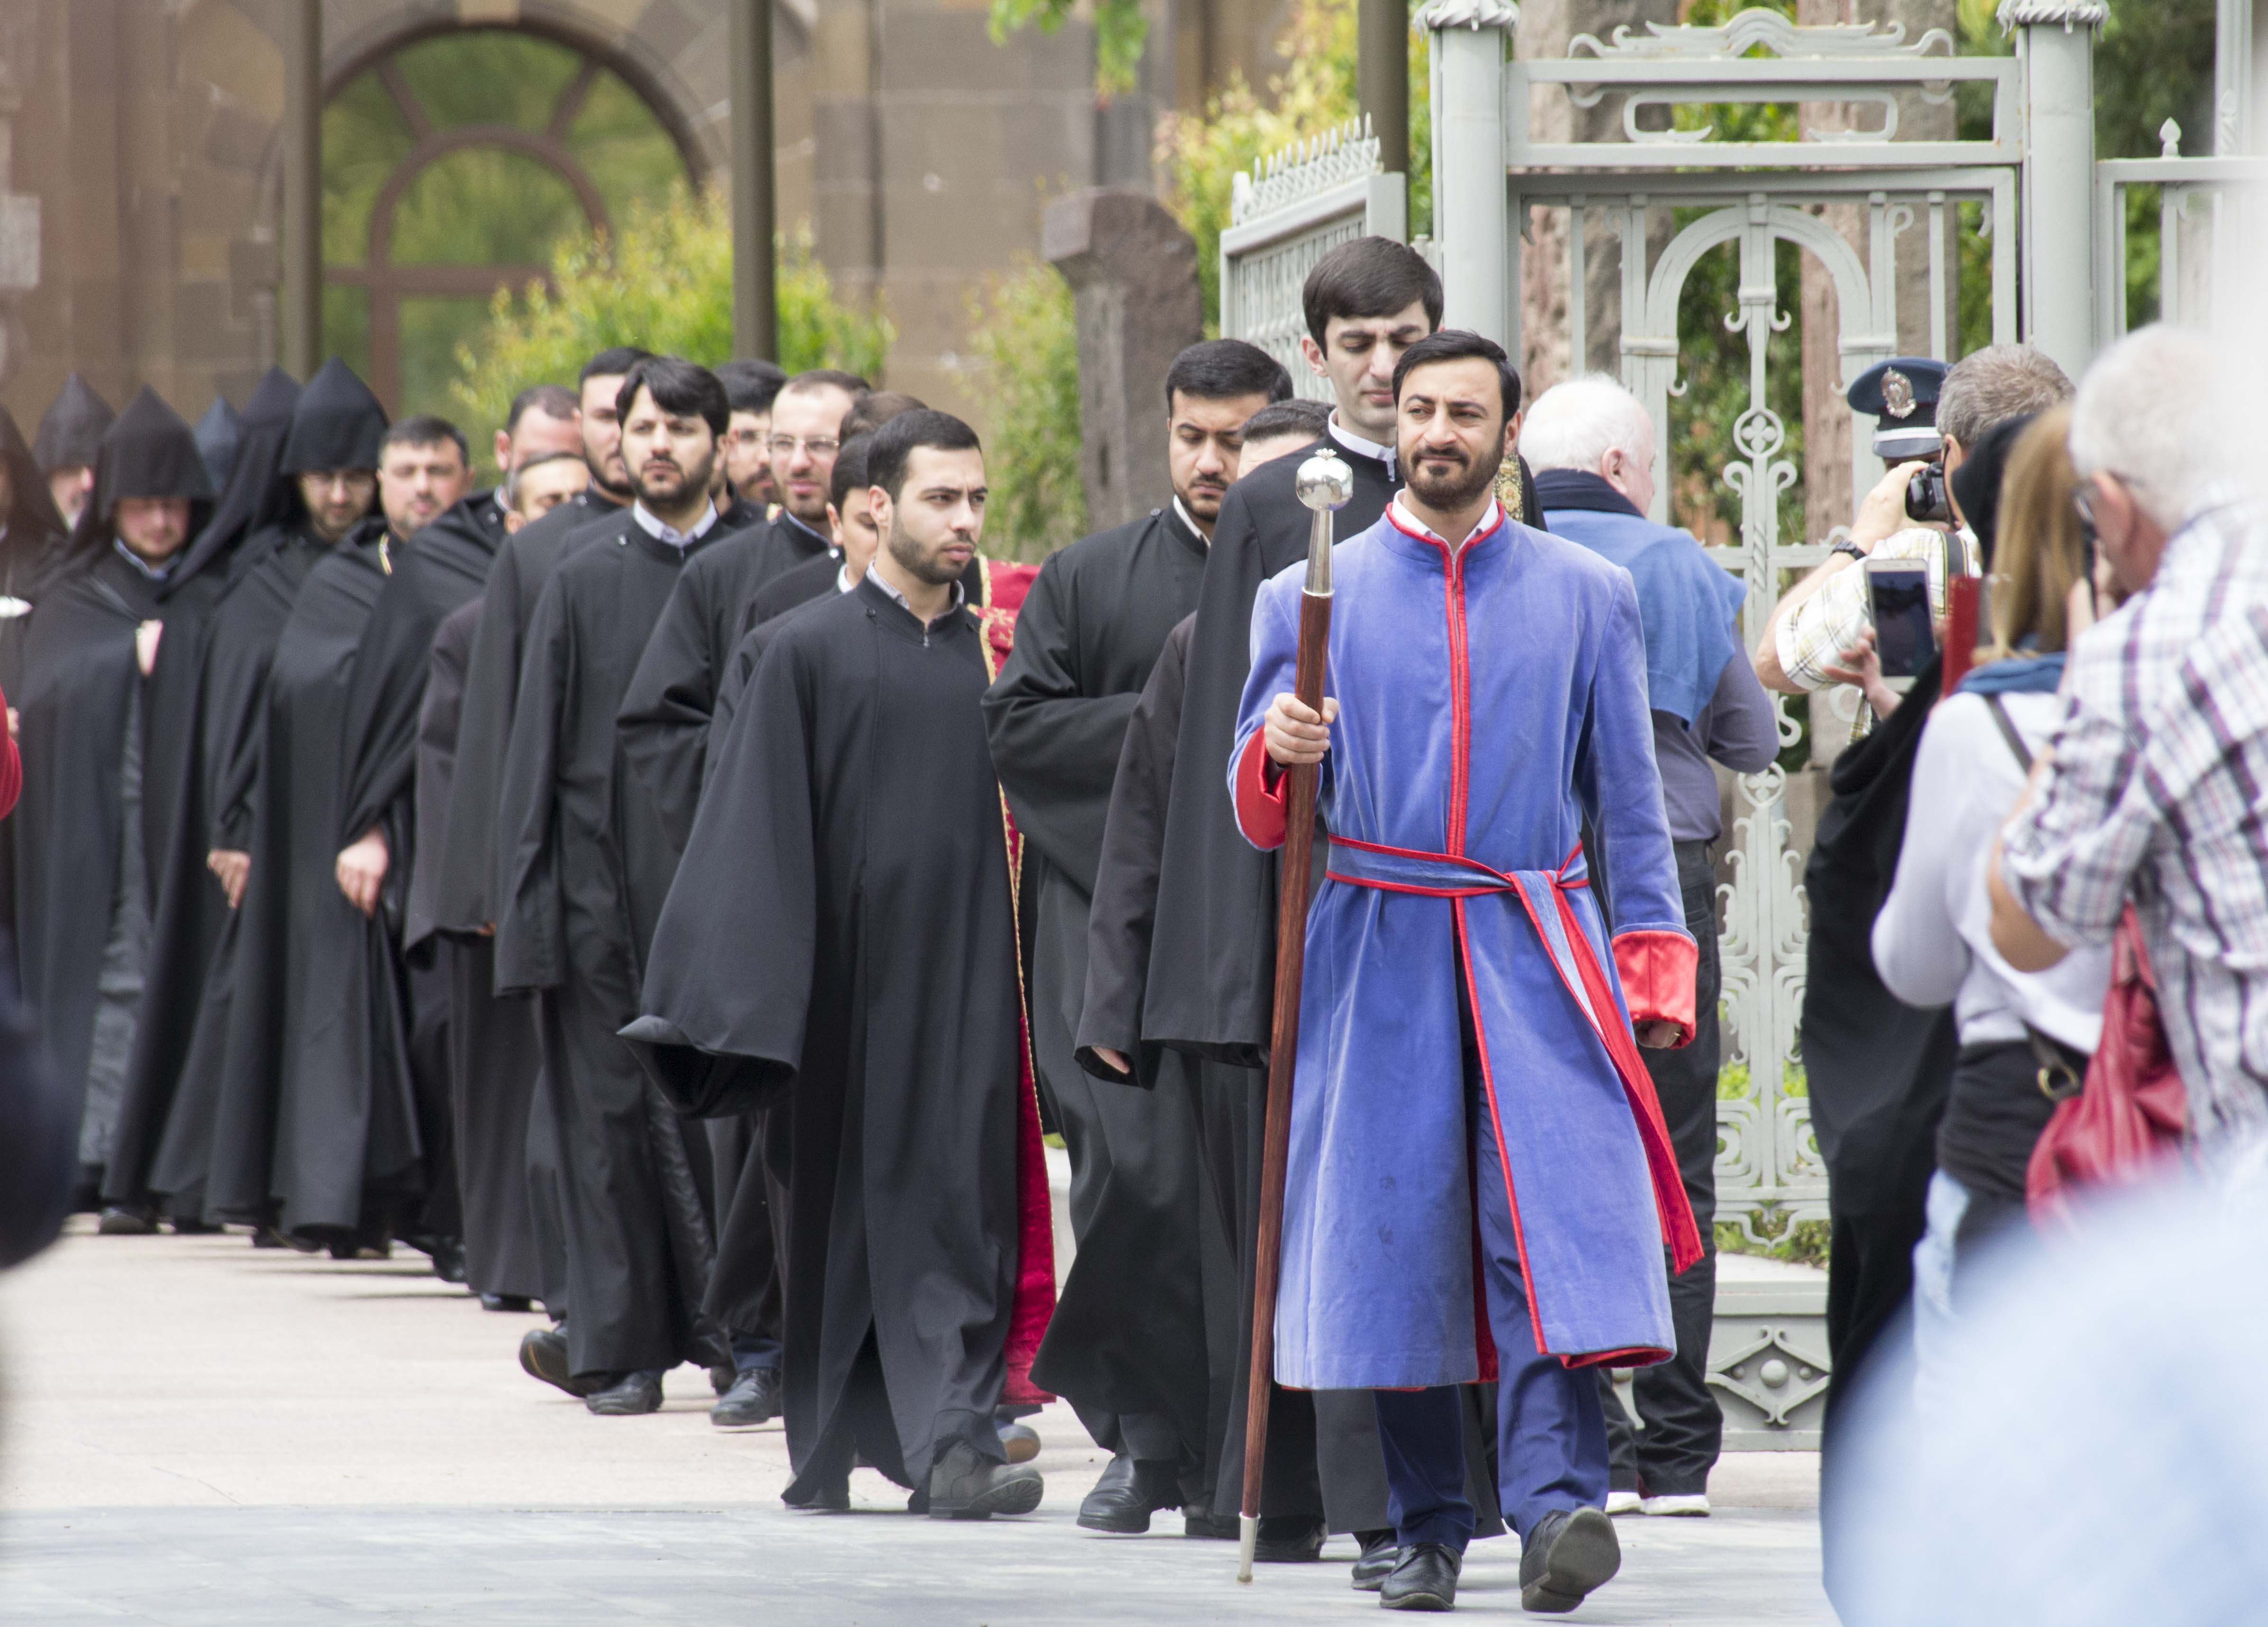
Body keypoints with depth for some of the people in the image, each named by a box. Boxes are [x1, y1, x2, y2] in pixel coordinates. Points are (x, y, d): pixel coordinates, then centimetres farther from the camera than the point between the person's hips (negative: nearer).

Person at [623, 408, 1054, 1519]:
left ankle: (952, 1438, -10)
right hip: (855, 975, -2)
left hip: (968, 971, 2)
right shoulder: (812, 650, 1)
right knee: (848, 1202, 5)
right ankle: (833, 1444, 14)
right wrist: (742, 1000, -11)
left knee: (963, 1201, -7)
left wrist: (1031, 981, 7)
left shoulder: (993, 657, 9)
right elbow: (762, 827, -3)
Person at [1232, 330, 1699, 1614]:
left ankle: (1557, 1506, -25)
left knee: (1558, 1226, -16)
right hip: (1382, 961, 1)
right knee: (1397, 1238, 0)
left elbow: (1630, 796, 13)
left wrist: (1654, 954, 4)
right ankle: (1430, 1533, 9)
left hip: (1537, 958, -1)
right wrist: (1278, 754, -15)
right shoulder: (1313, 597, 10)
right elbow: (1258, 813, 8)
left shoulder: (1587, 595, 11)